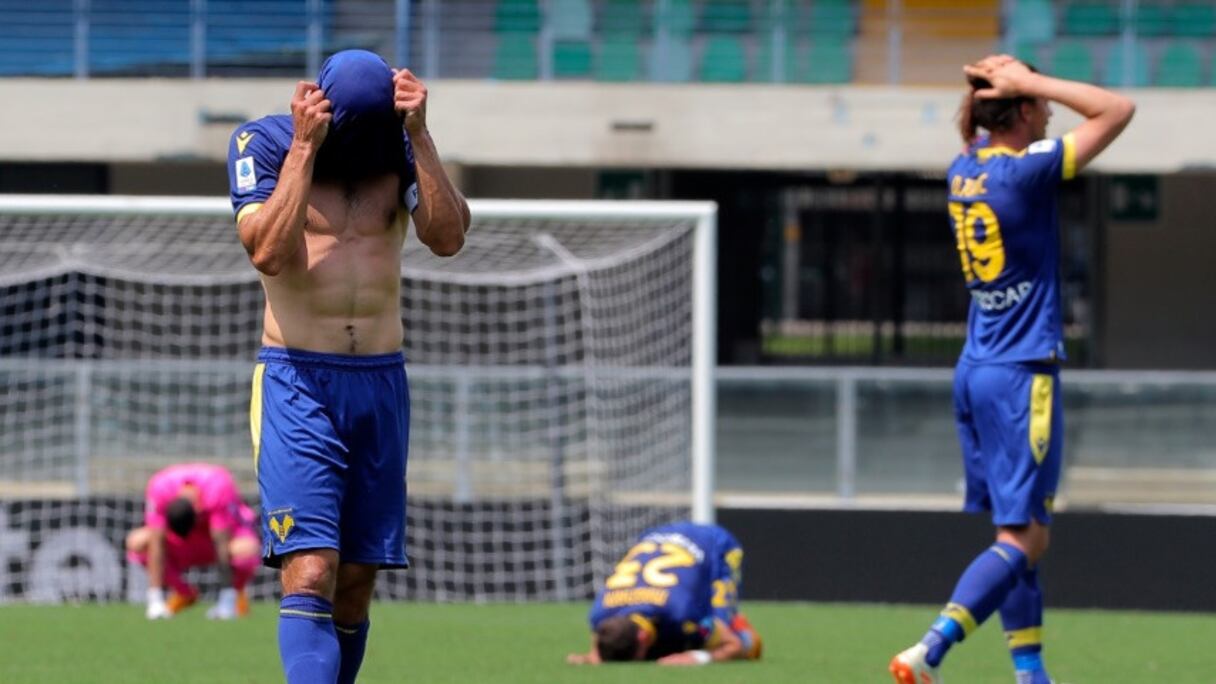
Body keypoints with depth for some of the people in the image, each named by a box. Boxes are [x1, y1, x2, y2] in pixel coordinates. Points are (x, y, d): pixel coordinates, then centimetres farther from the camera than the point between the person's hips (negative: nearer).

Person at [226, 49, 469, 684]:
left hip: (382, 384, 4)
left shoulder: (400, 148, 5)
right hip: (297, 383, -4)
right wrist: (304, 146, -19)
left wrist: (418, 134, -14)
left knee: (356, 585, 5)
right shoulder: (264, 142, -5)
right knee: (309, 576, -18)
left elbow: (448, 237, -9)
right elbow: (268, 251, -18)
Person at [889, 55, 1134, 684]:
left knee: (1023, 535, 13)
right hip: (1023, 374, -8)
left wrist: (997, 86, 11)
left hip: (975, 372, 8)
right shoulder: (1026, 172, -15)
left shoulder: (963, 171, 6)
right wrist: (1029, 81, -9)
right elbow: (1117, 110, -11)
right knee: (1021, 537, -8)